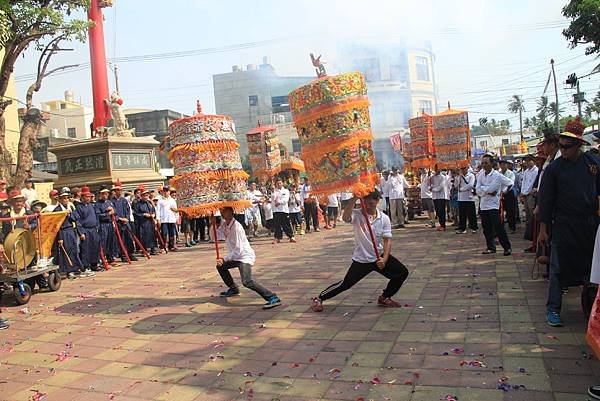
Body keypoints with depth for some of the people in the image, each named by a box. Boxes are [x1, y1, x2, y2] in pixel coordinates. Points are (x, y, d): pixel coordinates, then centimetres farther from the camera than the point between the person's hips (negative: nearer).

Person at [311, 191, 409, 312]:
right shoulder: (357, 214, -13)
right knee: (345, 284, -6)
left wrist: (384, 259, -20)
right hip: (361, 259, -4)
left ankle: (384, 298, 19)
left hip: (379, 257, 4)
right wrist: (354, 199, -37)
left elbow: (387, 240, -6)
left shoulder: (384, 218, -5)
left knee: (402, 272, -3)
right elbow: (345, 218, -37)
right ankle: (319, 298, 16)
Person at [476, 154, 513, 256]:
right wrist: (489, 192, -17)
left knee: (498, 227, -8)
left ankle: (507, 248, 2)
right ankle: (491, 247, 22)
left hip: (493, 205, -6)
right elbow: (478, 191, -1)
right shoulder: (481, 174, 4)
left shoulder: (497, 175, -10)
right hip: (483, 204, 6)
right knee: (487, 229, 11)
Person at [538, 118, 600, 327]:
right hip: (564, 225, -3)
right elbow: (546, 200, -2)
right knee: (559, 268, 0)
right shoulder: (553, 168, -4)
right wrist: (543, 229, -4)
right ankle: (553, 309, 8)